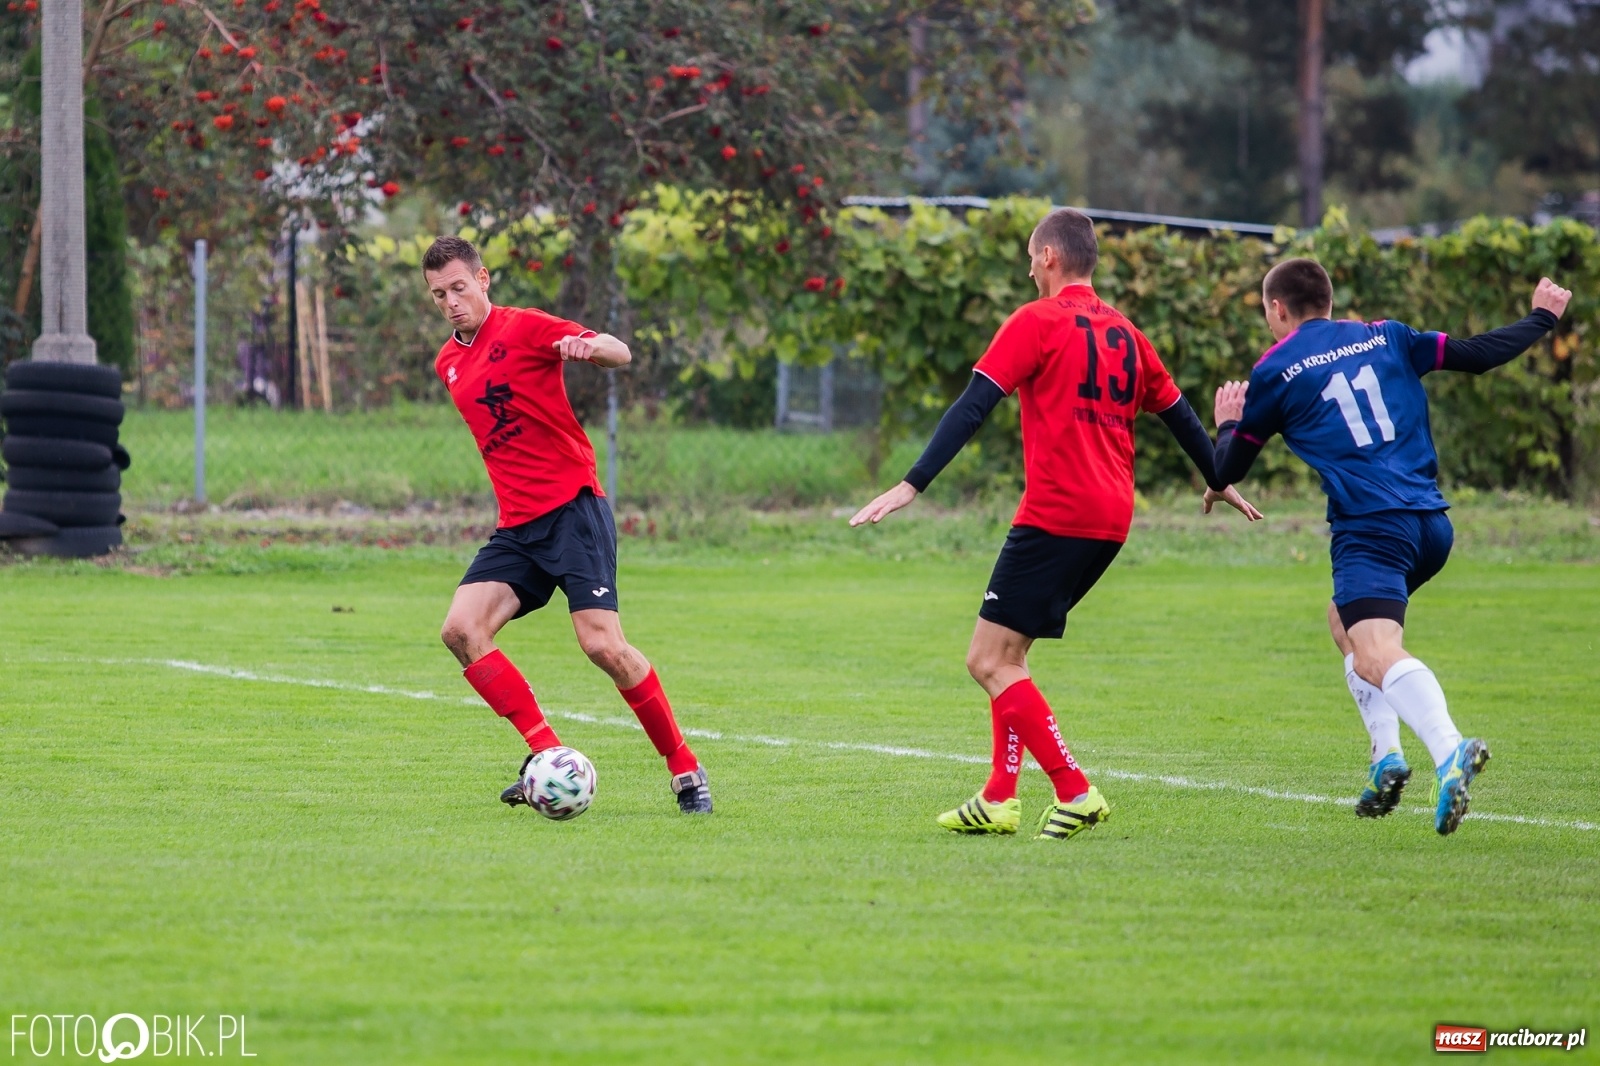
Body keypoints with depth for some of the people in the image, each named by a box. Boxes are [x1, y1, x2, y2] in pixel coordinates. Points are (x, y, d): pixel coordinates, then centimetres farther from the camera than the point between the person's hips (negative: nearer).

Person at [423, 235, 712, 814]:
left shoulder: (526, 327, -5)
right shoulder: (448, 363, 17)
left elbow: (621, 354, -13)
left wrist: (588, 346, -34)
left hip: (572, 506, -7)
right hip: (516, 527, 7)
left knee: (602, 643, -17)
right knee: (461, 629, -14)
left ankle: (686, 771, -2)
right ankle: (548, 754, -9)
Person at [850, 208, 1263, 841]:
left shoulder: (1037, 322, -5)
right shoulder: (1124, 333, 17)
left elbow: (973, 406, -13)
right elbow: (1177, 413, 27)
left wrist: (911, 485, -16)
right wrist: (1218, 484, 44)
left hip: (1056, 515, -8)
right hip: (1112, 521, 8)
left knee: (989, 661, -6)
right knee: (1008, 653, 18)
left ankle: (1076, 794, -13)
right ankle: (999, 800, 14)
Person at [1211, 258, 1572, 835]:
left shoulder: (1275, 372, 6)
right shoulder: (1386, 338, 17)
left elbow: (1226, 472, 12)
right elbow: (1479, 354, 19)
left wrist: (1228, 423, 34)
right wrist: (1542, 317, 36)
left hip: (1370, 528, -7)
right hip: (1432, 522, 7)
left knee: (1376, 657, -22)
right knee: (1345, 620, 29)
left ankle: (1449, 752, -51)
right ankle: (1386, 757, 13)